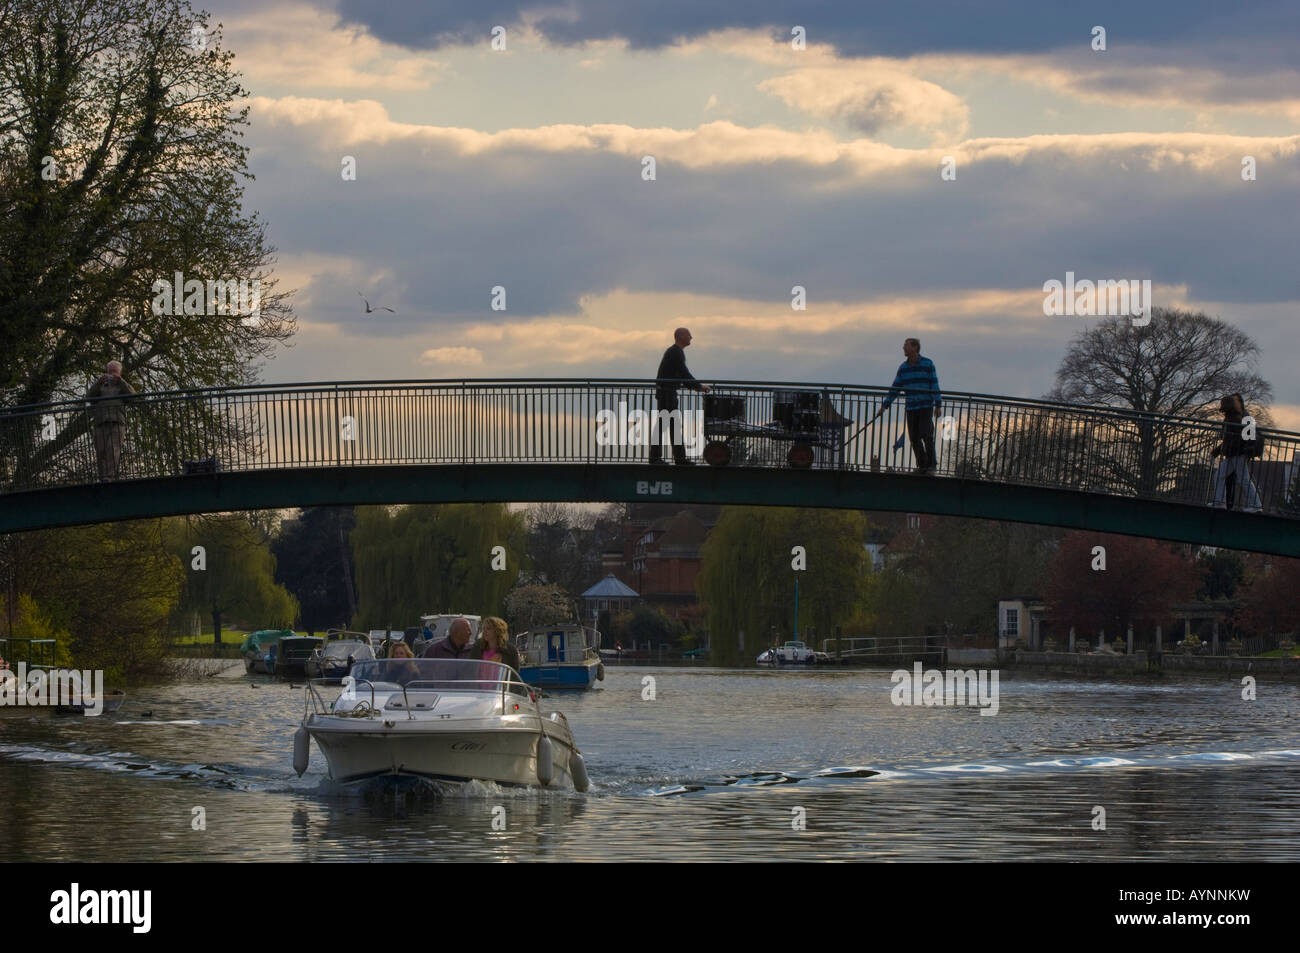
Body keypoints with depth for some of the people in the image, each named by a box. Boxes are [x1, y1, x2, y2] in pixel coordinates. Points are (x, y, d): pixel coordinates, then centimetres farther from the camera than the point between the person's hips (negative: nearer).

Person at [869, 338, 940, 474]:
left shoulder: (928, 364, -2)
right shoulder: (903, 367, 11)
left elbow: (934, 385, -3)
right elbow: (895, 387, 15)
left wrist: (937, 405, -8)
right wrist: (885, 405, 10)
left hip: (926, 407, -5)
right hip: (911, 408, 5)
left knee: (926, 434, -13)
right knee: (914, 438, 0)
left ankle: (932, 463, -5)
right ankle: (922, 465, 7)